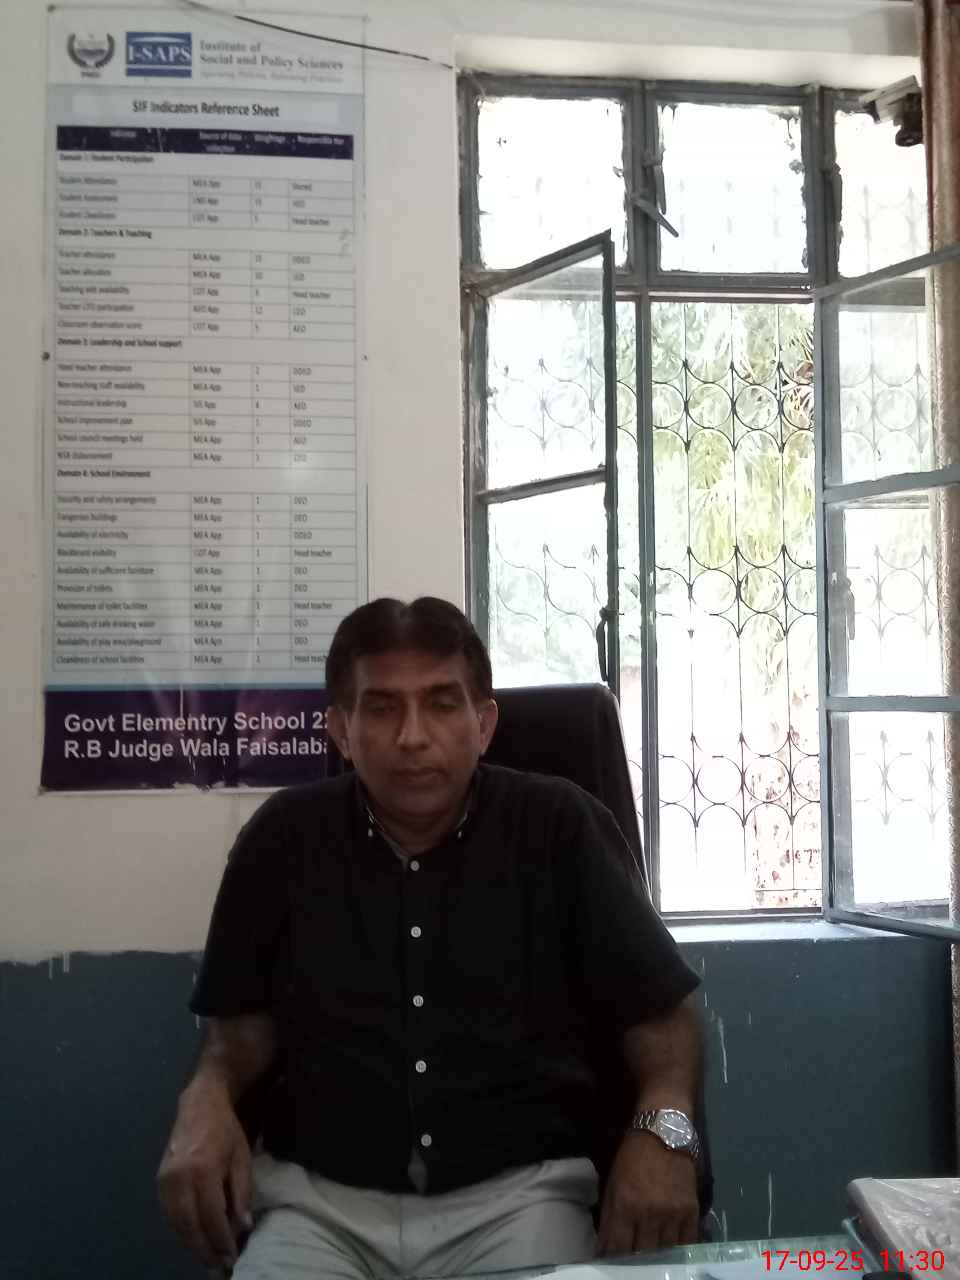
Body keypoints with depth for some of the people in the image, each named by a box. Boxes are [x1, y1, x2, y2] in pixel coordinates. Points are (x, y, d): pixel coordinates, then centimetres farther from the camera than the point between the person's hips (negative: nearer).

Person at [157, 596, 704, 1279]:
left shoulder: (560, 827, 0)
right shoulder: (285, 837, 5)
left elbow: (662, 1007, 4)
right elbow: (244, 1023, 13)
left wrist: (663, 1126, -15)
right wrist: (207, 1103, -8)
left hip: (516, 1192, 0)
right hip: (319, 1200, 0)